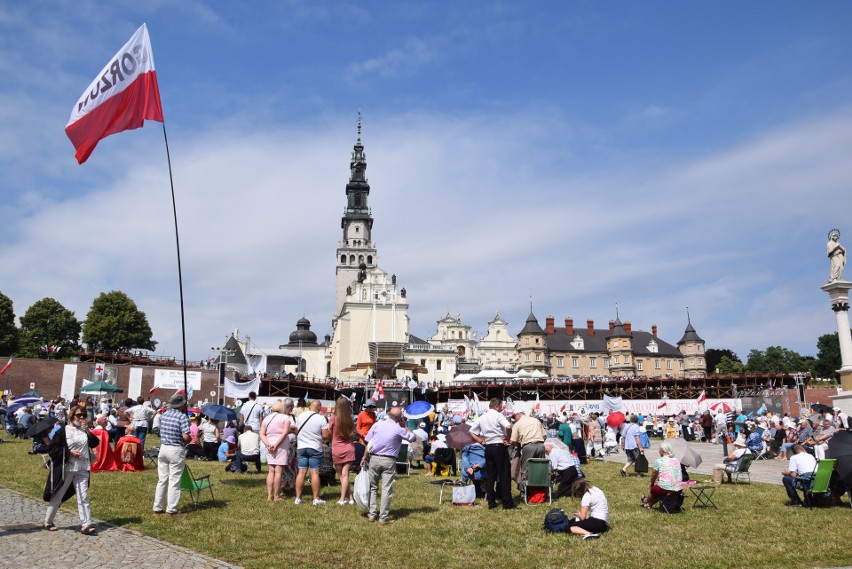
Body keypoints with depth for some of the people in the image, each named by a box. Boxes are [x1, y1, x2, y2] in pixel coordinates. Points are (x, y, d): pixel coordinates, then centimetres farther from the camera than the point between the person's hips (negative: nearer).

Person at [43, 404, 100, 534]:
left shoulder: (84, 430, 9)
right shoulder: (63, 431, -6)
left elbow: (94, 443, 2)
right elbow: (51, 448, -9)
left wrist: (87, 430, -9)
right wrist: (69, 452, -15)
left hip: (82, 470, 4)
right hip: (66, 469, -4)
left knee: (83, 496, -1)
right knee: (57, 496, 10)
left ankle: (86, 524, -3)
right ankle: (48, 522, 26)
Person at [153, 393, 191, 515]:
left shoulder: (164, 415, 7)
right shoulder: (183, 417, -14)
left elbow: (161, 432, 13)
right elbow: (185, 436, -20)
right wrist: (190, 439, -1)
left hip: (163, 448, 6)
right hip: (176, 450, -6)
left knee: (162, 480, 13)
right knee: (174, 481, 1)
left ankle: (157, 508, 19)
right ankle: (171, 509, 5)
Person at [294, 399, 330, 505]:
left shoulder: (300, 416, 1)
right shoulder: (321, 418, -12)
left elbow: (296, 432, 11)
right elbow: (325, 435, -13)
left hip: (301, 447, 4)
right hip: (315, 448, -4)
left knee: (301, 472, 7)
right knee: (315, 473, 0)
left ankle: (298, 498, 10)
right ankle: (316, 499, 4)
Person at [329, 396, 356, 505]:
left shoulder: (334, 419, -12)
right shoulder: (351, 419, -4)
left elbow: (329, 434, 1)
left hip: (337, 450, -2)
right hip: (349, 449, 2)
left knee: (341, 475, 9)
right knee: (345, 474, 1)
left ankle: (349, 497, 8)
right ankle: (342, 498, -2)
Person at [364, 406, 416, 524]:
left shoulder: (377, 425, -1)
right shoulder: (399, 429, -8)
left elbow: (368, 444, 0)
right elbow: (413, 437, 6)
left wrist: (365, 458, 9)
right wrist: (404, 425, 9)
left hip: (374, 458, 3)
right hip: (388, 461, -3)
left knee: (373, 487, 15)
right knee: (386, 489, 2)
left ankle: (372, 515, 17)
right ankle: (383, 518, 3)